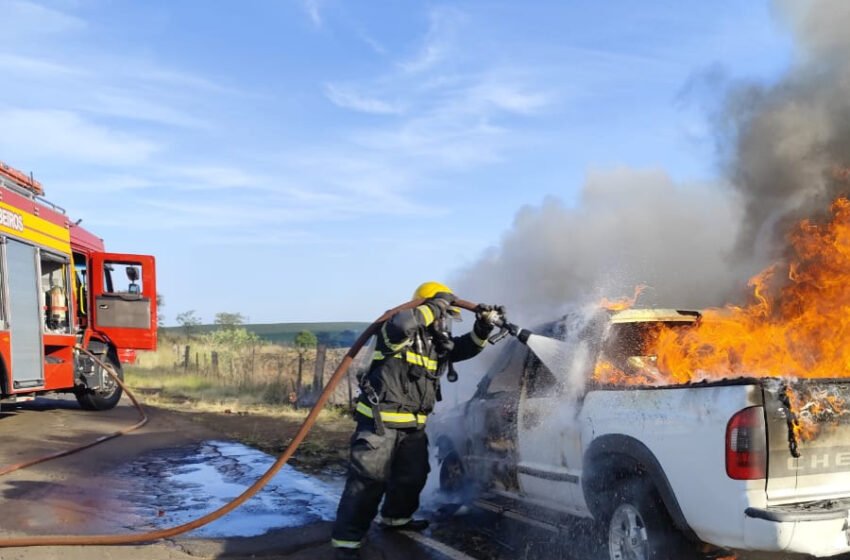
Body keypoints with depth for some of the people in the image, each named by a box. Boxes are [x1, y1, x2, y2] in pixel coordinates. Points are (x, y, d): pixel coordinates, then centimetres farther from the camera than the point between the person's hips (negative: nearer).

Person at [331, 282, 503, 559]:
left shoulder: (438, 342, 13)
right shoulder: (399, 333, -12)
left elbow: (467, 347, 16)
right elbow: (402, 324, -35)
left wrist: (483, 327, -2)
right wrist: (436, 305, -24)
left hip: (414, 425, 9)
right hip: (380, 420, -9)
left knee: (413, 475, 20)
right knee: (369, 479, -10)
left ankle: (395, 517, 44)